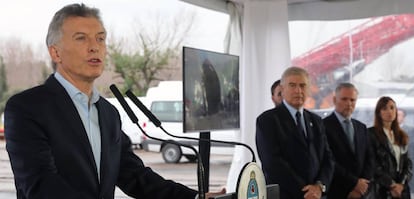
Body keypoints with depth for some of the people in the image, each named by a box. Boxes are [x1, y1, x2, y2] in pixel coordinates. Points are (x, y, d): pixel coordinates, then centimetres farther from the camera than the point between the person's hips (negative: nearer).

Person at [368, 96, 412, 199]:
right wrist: (391, 185, -12)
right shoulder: (371, 134, -4)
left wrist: (401, 184, -5)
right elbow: (372, 163, -10)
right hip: (381, 189, -5)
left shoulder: (402, 136, 14)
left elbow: (407, 162, 11)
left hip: (402, 190, 5)